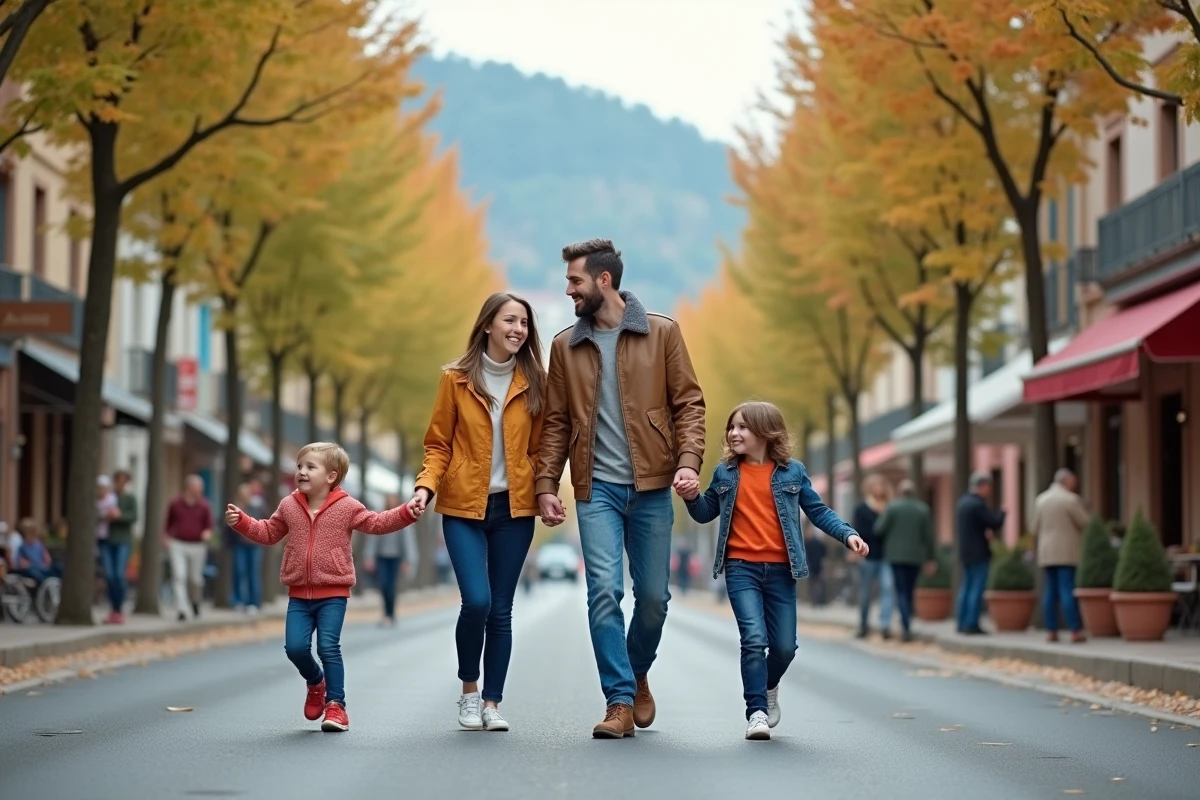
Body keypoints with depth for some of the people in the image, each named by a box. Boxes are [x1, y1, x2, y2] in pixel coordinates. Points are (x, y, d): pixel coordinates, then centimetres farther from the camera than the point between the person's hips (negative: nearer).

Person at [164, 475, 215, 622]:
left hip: (197, 546, 0)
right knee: (179, 577, -12)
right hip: (178, 545, 0)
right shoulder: (175, 504, 1)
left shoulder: (204, 506, -2)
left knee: (195, 579, 9)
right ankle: (182, 610, -15)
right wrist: (168, 538, 7)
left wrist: (207, 533, -20)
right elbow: (168, 523, 13)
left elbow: (209, 525, 1)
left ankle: (195, 602, 39)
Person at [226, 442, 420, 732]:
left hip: (333, 593, -3)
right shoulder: (289, 506, 7)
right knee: (295, 647, -7)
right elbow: (268, 533, 19)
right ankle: (316, 682, 25)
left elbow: (376, 523, 3)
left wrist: (407, 513, -10)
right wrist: (241, 521, 7)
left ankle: (335, 704, -2)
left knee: (328, 647, -12)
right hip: (299, 594, 3)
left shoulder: (347, 507, -2)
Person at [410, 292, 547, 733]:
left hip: (514, 509, 2)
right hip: (464, 507, -2)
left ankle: (492, 702, 12)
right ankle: (469, 691, 8)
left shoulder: (533, 383, 5)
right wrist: (426, 486, -12)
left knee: (501, 609, 3)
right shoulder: (456, 379, 0)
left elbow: (538, 448, 9)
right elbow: (439, 444, 3)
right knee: (476, 601, -14)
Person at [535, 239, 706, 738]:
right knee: (604, 591, -11)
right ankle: (620, 701, -7)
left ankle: (637, 674, 32)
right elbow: (556, 422, 11)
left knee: (653, 595, 5)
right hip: (597, 488, 1)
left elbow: (689, 403, 1)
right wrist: (546, 485, 1)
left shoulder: (662, 334, 2)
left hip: (651, 486, -1)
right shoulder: (565, 346, 9)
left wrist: (688, 461, -13)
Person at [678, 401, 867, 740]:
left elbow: (818, 511, 9)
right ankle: (757, 711, -8)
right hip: (741, 568, -1)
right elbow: (707, 513, 17)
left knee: (784, 646, 2)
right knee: (754, 639, -15)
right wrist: (692, 498, -4)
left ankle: (769, 687, 34)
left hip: (780, 570, 1)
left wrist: (848, 534, -4)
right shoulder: (725, 473, 8)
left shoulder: (792, 472, 4)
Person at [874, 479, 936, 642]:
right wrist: (931, 559, 8)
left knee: (901, 592, -5)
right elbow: (928, 536, 2)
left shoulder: (893, 507, -7)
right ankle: (905, 626, 17)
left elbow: (879, 529, -8)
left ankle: (906, 626, -20)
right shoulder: (923, 510, 2)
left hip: (895, 555, -3)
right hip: (916, 557, 3)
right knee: (909, 592, 14)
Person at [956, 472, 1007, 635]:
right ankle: (972, 624, -8)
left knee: (966, 587, 13)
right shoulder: (978, 504, -18)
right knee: (977, 589, -6)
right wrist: (1002, 512, 3)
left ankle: (962, 623, 14)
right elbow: (996, 523, -17)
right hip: (979, 553, -9)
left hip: (965, 552, 9)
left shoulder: (962, 502, 11)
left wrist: (984, 531, 9)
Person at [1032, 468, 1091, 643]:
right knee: (1068, 590, -7)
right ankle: (1075, 630, -9)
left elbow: (1036, 528, 12)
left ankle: (1051, 631, 3)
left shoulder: (1040, 500, 9)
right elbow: (1085, 522, -5)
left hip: (1046, 552, 5)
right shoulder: (1071, 499, -9)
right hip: (1067, 552, -5)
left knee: (1050, 591, 6)